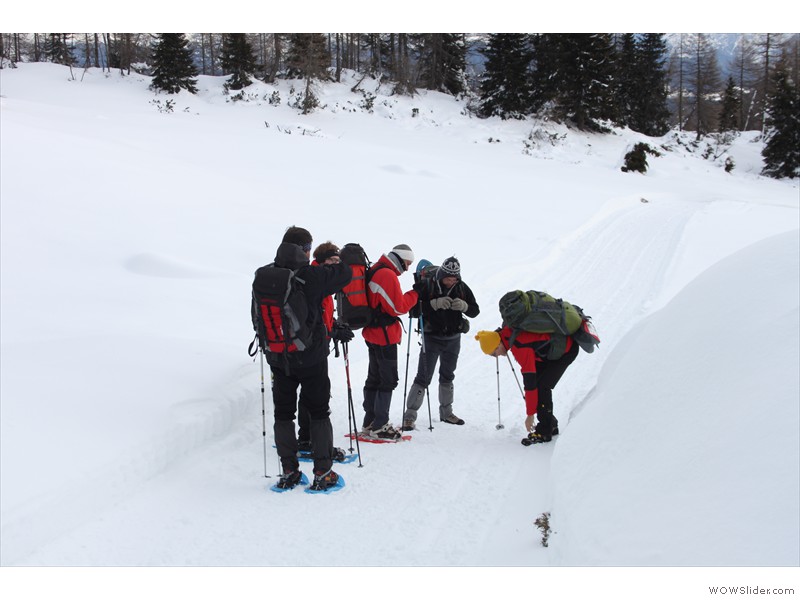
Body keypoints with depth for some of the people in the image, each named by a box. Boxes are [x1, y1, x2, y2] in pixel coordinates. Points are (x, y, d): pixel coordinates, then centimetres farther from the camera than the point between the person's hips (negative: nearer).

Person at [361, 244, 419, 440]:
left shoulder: (375, 271, 13)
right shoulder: (388, 275, -18)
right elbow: (398, 306, -19)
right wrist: (415, 293, -9)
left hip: (373, 334, 10)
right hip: (385, 336, -10)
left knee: (374, 378, 15)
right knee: (388, 380, -3)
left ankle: (369, 423, 21)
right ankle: (379, 426, 0)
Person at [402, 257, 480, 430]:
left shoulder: (462, 288, -2)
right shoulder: (428, 286, -14)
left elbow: (475, 311, 1)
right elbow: (414, 310, -19)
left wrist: (464, 306, -20)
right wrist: (435, 304, -30)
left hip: (453, 339, 5)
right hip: (432, 338, -4)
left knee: (447, 376, 19)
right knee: (423, 377, -9)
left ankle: (446, 412, 33)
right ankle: (410, 415, -3)